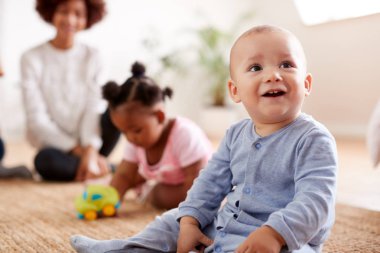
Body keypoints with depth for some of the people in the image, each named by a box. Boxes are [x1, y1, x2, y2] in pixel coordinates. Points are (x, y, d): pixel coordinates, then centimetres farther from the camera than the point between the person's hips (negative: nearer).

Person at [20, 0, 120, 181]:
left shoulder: (92, 57, 1)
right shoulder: (32, 58, -5)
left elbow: (94, 109, -9)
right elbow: (37, 119, -10)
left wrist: (90, 151, -26)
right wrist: (78, 151, -17)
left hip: (88, 142, 2)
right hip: (56, 145, -1)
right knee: (45, 160, -36)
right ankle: (108, 168, -15)